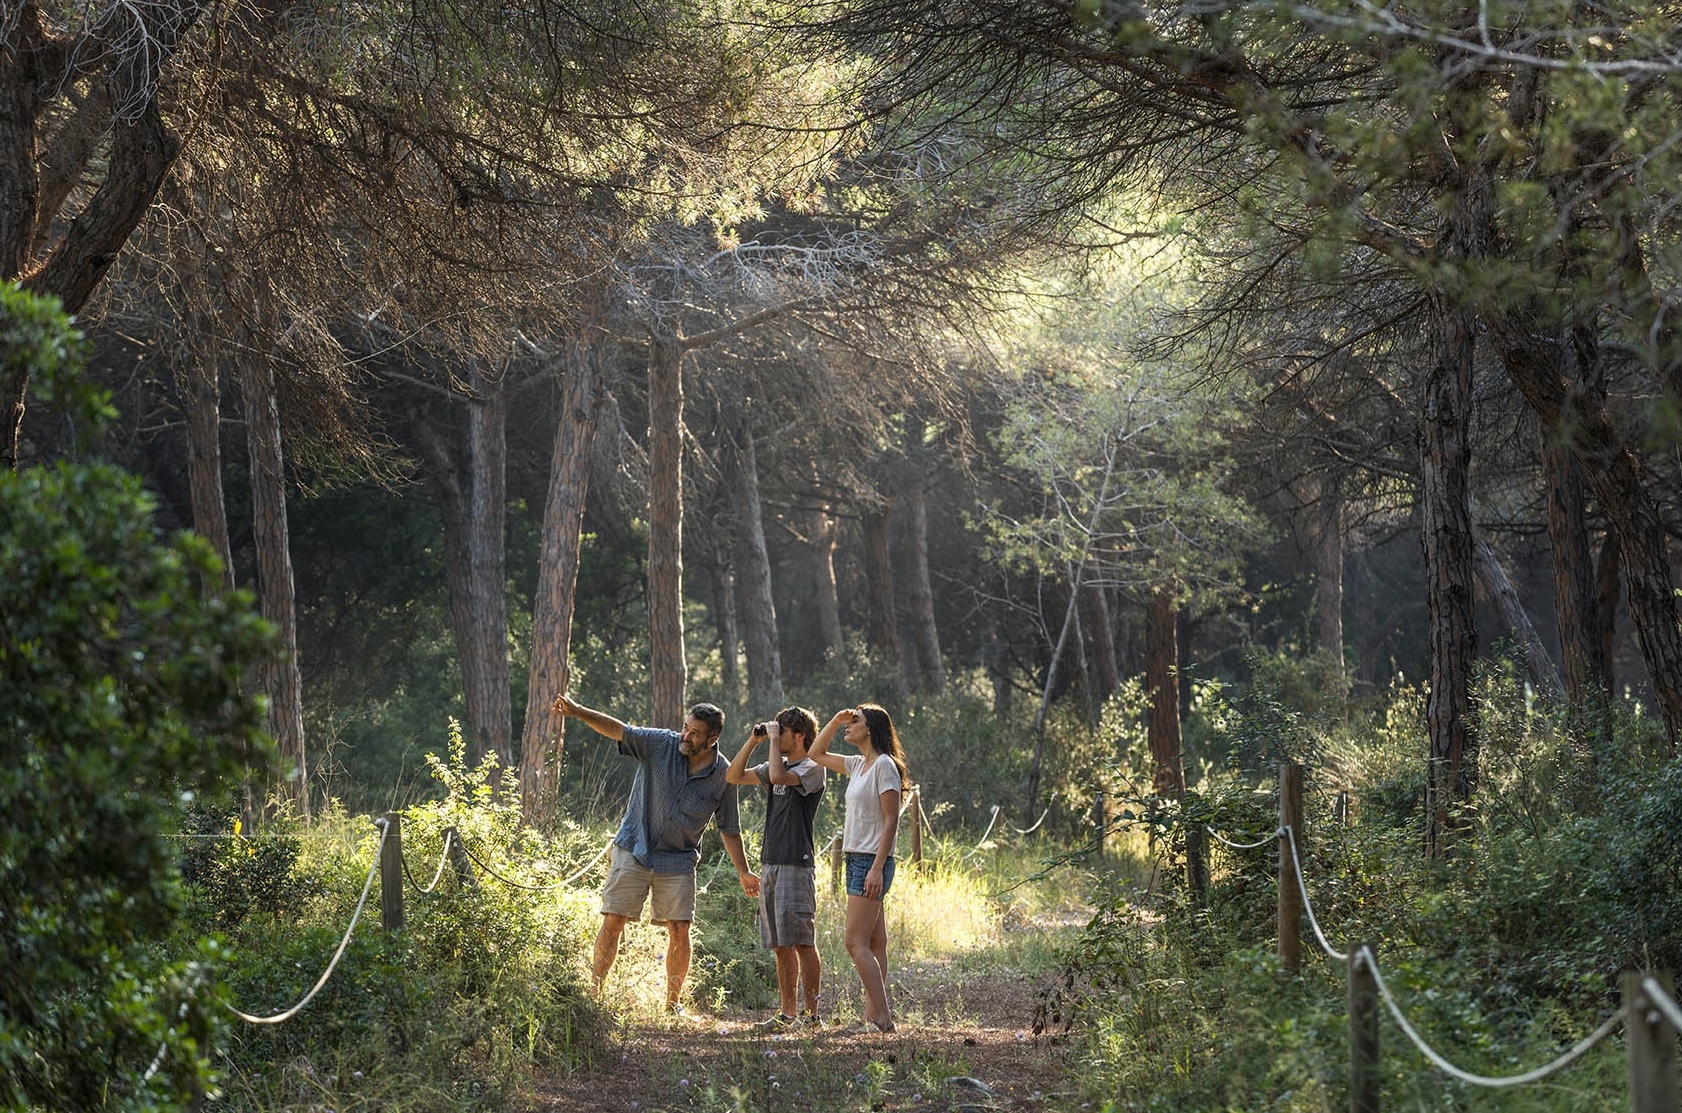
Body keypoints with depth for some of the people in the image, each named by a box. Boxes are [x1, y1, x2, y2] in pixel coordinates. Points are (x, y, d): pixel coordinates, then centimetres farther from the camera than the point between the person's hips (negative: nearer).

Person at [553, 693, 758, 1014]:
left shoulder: (723, 775, -4)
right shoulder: (661, 744, -7)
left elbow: (729, 830, 5)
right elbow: (618, 730, -16)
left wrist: (743, 872, 3)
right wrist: (577, 711, -31)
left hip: (679, 860, 1)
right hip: (633, 851, -1)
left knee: (679, 931, -4)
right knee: (613, 921, -4)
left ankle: (673, 1003, 9)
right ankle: (593, 993, 5)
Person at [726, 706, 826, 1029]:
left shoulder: (812, 768, -7)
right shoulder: (776, 766, 17)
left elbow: (778, 777, -25)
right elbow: (734, 776, 18)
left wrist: (774, 739, -12)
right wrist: (753, 741, 8)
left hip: (797, 865, -8)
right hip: (770, 864, 8)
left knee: (801, 942, -9)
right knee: (781, 945, 8)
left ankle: (812, 1013, -7)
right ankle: (787, 1012, 12)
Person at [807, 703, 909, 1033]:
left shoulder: (884, 765, -10)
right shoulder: (858, 766, 16)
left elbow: (891, 820, -15)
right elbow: (816, 754, 28)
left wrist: (877, 868, -20)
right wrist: (835, 721, 14)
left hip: (872, 861, -9)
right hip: (856, 859, 9)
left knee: (856, 943, -13)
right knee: (873, 944, 6)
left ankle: (882, 1016, -15)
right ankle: (875, 1013, 6)